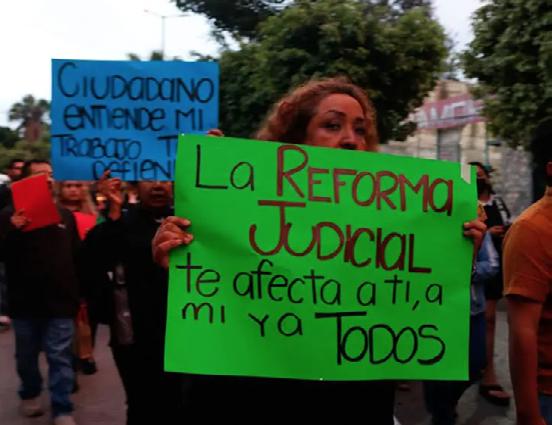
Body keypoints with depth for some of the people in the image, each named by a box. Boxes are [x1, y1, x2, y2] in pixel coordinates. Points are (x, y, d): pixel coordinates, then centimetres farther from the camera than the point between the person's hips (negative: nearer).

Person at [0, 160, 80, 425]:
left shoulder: (65, 215, 7)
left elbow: (76, 256, 10)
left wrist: (79, 293, 8)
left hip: (60, 300, 1)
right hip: (26, 301, 0)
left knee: (60, 358, 1)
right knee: (26, 356, 16)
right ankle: (30, 395, 38)